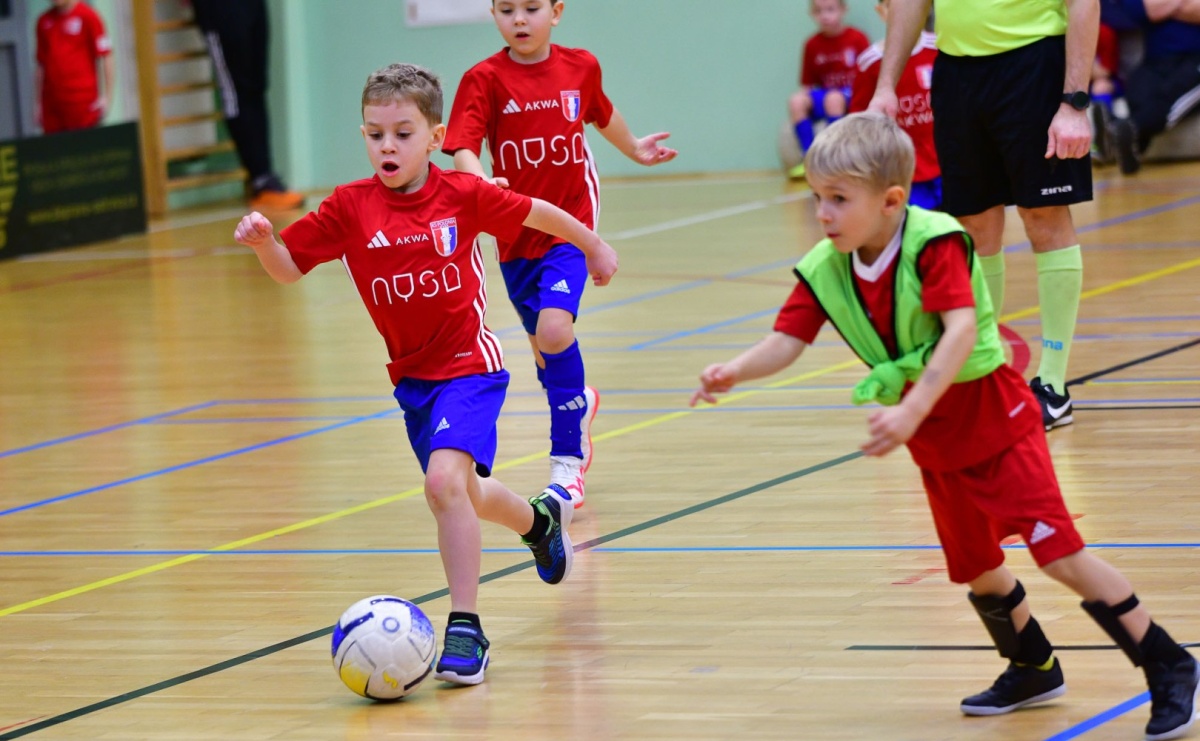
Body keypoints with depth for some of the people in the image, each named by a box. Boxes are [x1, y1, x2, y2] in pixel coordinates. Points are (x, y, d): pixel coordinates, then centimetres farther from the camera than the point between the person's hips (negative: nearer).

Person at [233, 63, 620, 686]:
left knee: (445, 480, -25)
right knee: (459, 494, 19)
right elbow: (288, 267, -6)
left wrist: (594, 247, 17)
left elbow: (537, 213, 3)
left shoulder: (463, 195, -13)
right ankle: (541, 519, 53)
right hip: (411, 376, 5)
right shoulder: (350, 207, -8)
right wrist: (262, 242, -28)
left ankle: (464, 630, -18)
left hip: (468, 364, -5)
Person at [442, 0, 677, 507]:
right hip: (516, 233, 1)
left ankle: (567, 461, -9)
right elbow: (463, 149, -20)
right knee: (544, 348, 16)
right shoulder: (485, 79, -9)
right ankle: (579, 405, 50)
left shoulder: (581, 67, -1)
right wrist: (481, 180, -42)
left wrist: (634, 149, 38)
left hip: (570, 226, -1)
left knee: (554, 330, -22)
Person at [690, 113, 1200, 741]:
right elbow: (786, 341, -11)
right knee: (975, 570, 15)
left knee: (1059, 553, -11)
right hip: (937, 445, 7)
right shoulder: (824, 270, -7)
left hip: (995, 419, -6)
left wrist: (911, 411, -45)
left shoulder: (933, 243, -25)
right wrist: (734, 373, -33)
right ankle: (1033, 670, 40)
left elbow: (961, 330, -35)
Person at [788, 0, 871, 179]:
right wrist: (804, 95, -8)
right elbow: (807, 85, 11)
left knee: (833, 98, -37)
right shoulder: (812, 45, 5)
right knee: (796, 102, -24)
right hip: (823, 94, 4)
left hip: (852, 97, -4)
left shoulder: (857, 38, -4)